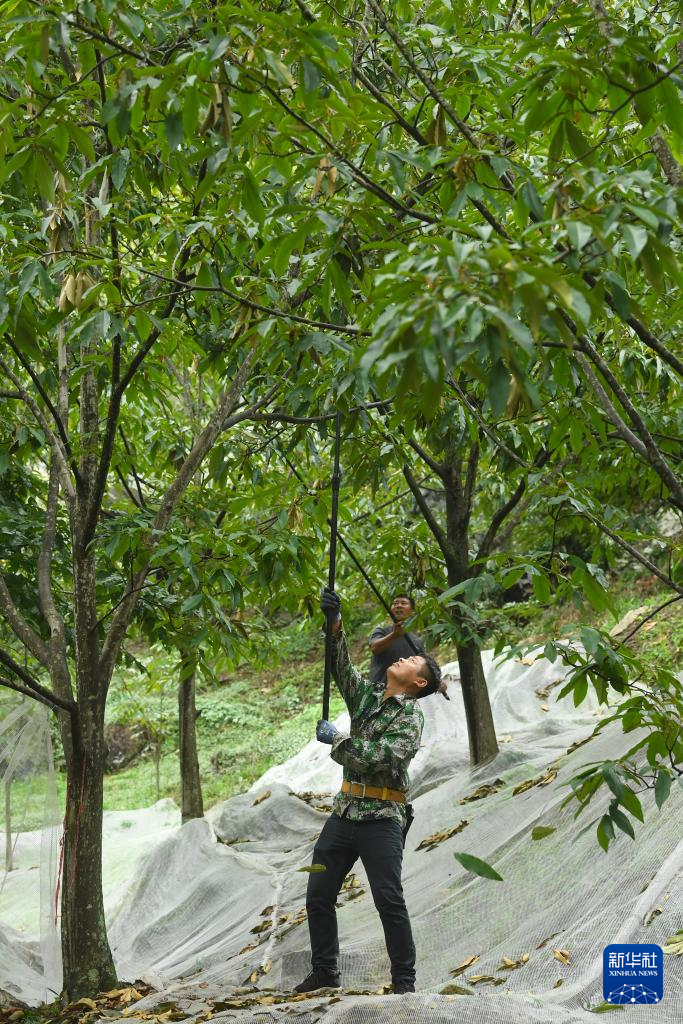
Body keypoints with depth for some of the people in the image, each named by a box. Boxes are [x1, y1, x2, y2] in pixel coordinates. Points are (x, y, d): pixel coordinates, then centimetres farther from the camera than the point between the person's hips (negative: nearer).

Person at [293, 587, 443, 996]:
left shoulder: (410, 717, -8)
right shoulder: (367, 695, 14)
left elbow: (381, 758, -20)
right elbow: (341, 665, 8)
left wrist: (337, 739, -11)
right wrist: (334, 623, -6)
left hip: (382, 818, -7)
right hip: (344, 812, 7)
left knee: (389, 901, -8)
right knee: (319, 896, 8)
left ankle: (405, 980, 1)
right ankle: (325, 973, 19)